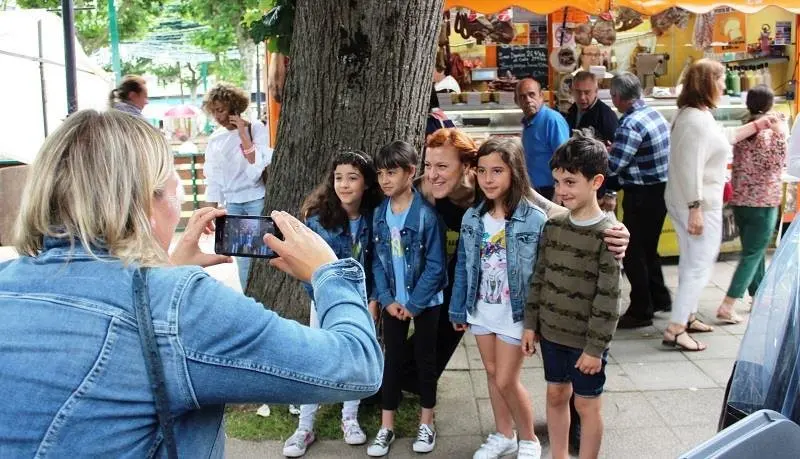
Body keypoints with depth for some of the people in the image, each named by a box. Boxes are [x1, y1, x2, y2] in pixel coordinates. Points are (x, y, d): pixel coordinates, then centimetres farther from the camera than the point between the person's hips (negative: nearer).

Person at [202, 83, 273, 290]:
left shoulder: (256, 129, -5)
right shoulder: (215, 139, 7)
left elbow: (260, 166, -16)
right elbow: (213, 179, 11)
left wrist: (243, 133, -17)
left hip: (257, 199, -4)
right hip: (232, 202, 4)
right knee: (242, 255, 6)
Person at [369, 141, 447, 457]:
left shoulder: (426, 213, -16)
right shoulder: (379, 214, -1)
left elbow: (435, 266, -15)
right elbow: (377, 261, 2)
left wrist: (413, 304, -14)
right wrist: (387, 299, -8)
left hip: (425, 301, -4)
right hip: (392, 301, 4)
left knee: (424, 358, 11)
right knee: (392, 359, 11)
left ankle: (426, 423, 25)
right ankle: (387, 426, 21)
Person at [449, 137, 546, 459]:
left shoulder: (536, 220, -18)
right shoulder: (472, 218, -2)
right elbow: (463, 268, 6)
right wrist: (458, 310, 8)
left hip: (515, 314, -5)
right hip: (481, 310, 5)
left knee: (506, 381, 1)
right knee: (492, 374, 17)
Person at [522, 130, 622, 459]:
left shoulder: (608, 234, -17)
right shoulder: (553, 226, 0)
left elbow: (608, 298, -18)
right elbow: (539, 278, 7)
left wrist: (596, 346, -17)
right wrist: (531, 324, 6)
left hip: (585, 339, -6)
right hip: (551, 331, 6)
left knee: (586, 404, 10)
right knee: (555, 395, 18)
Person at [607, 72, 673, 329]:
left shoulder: (631, 124, -22)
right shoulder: (654, 114, 7)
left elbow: (612, 166, -23)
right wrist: (614, 150, 7)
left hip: (642, 195, -9)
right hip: (660, 190, 9)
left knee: (633, 253, 1)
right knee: (648, 248, 22)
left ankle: (641, 312, 10)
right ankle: (660, 299, 35)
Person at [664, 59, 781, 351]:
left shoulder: (696, 115, 12)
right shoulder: (697, 121, -22)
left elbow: (724, 137, 29)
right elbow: (691, 169, -27)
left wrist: (758, 125, 29)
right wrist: (696, 209, -26)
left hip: (686, 203, 11)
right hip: (699, 206, -11)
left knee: (691, 263, 19)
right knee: (700, 266, -6)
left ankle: (687, 316, 31)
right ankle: (675, 330, -6)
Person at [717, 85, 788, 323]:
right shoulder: (771, 132, -12)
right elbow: (778, 164, -8)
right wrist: (780, 133, -8)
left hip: (739, 200, 6)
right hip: (763, 202, -6)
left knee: (754, 251, 20)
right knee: (752, 255, -3)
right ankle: (727, 306, -10)